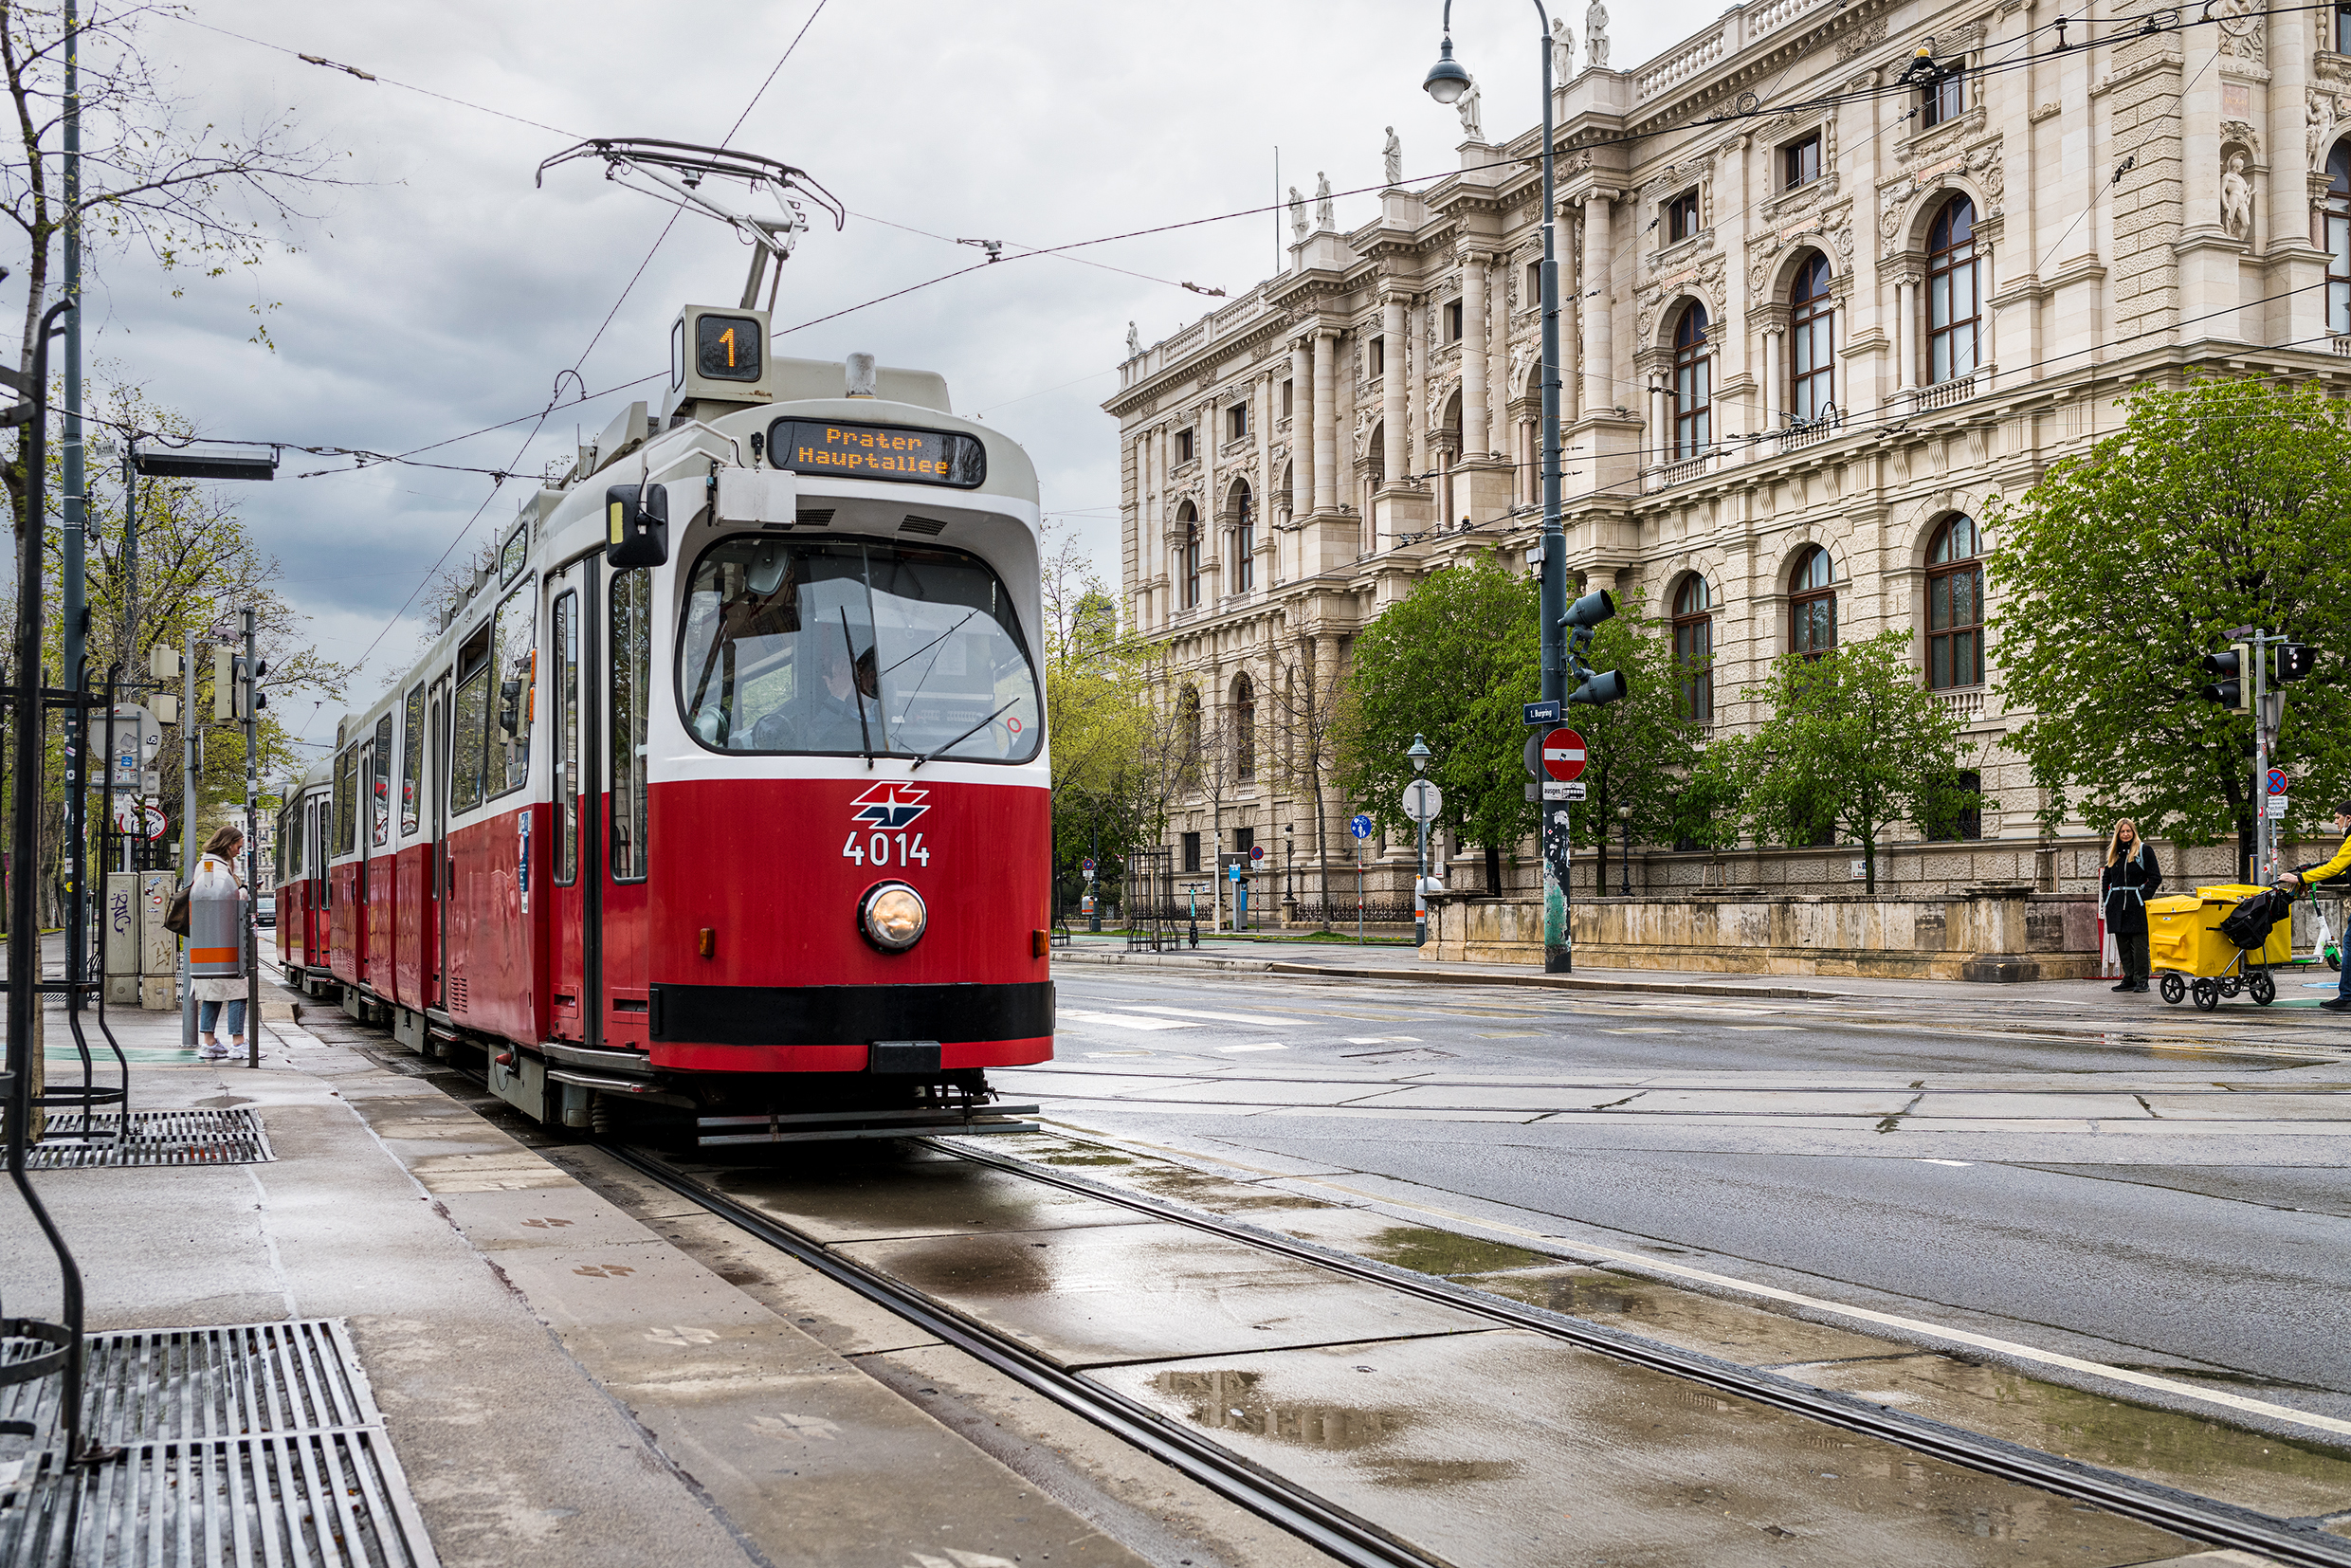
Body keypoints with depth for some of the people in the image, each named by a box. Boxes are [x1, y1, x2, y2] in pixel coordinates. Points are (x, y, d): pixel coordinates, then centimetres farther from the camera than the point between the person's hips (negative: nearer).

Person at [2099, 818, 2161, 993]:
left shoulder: (2144, 850, -1)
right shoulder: (2114, 853, 17)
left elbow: (2156, 878, -4)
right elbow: (2106, 878, 23)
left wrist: (2144, 897, -13)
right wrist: (2106, 900, 11)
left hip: (2136, 906, -6)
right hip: (2117, 905, 6)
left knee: (2139, 944, -5)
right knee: (2122, 944, 6)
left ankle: (2141, 980, -1)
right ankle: (2129, 979, 12)